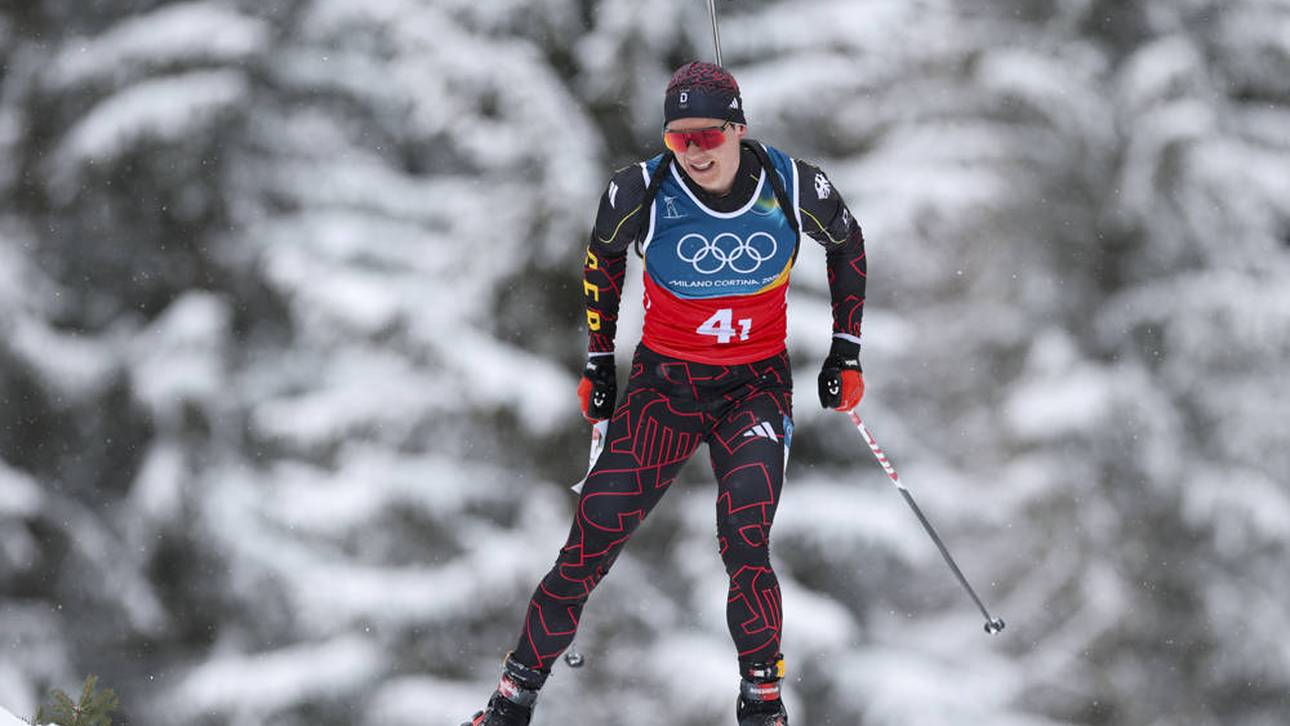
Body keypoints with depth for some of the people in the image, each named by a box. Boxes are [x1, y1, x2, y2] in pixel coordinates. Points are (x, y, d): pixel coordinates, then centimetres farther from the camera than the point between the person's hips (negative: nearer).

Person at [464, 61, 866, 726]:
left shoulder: (795, 189, -14)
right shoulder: (641, 193, -15)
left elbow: (847, 245, 8)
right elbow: (604, 256, 7)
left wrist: (845, 353, 9)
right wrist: (598, 363, 11)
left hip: (758, 385, 0)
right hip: (663, 382, 0)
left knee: (745, 547, -20)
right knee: (589, 548, -6)